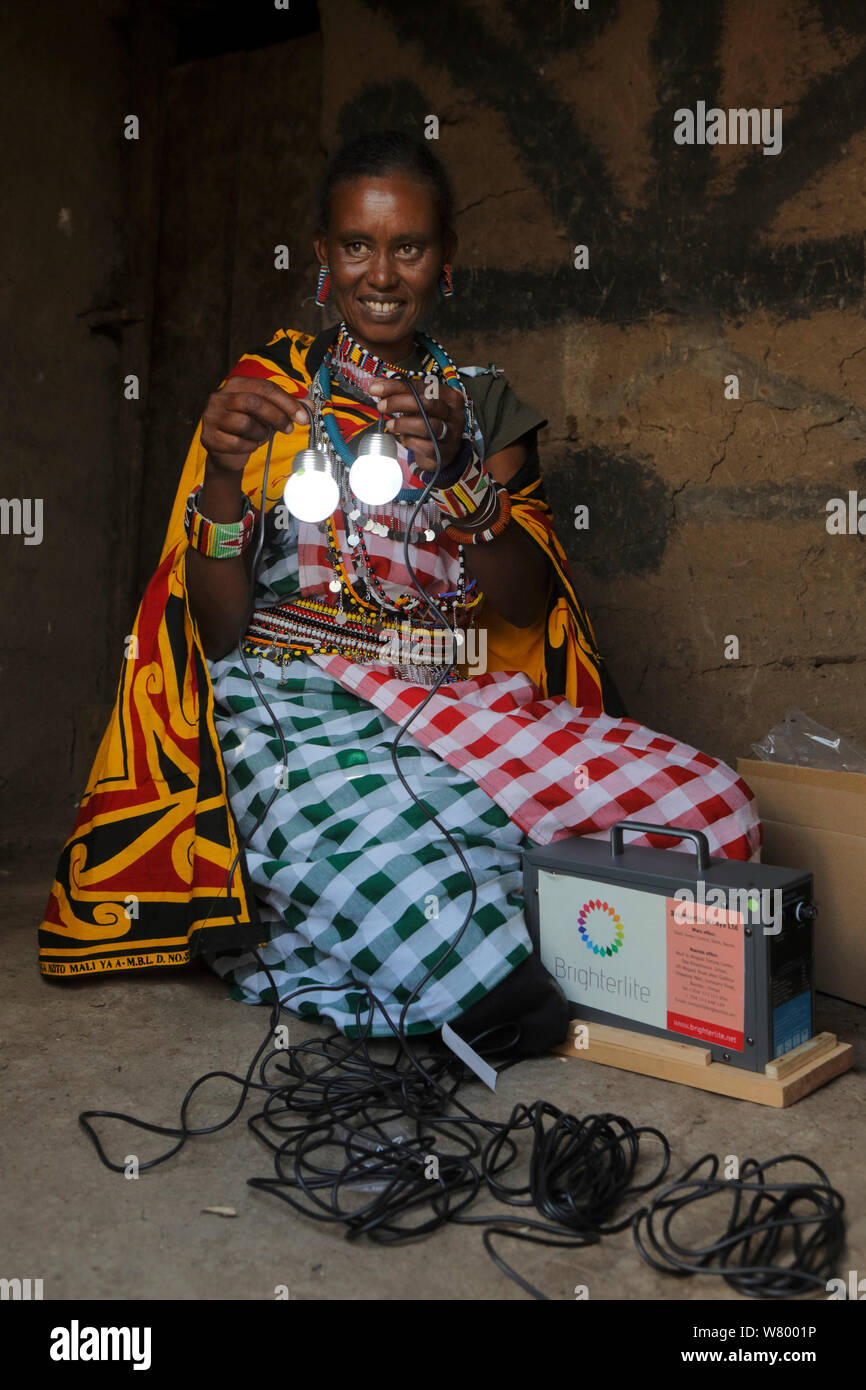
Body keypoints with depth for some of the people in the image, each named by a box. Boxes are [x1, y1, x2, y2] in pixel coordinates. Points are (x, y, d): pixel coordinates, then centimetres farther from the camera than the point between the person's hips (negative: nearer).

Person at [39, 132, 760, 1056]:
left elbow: (526, 607, 0)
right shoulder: (268, 391, 8)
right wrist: (221, 481, -17)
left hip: (469, 703, 4)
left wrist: (461, 473, -18)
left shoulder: (483, 406, 14)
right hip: (301, 696, -4)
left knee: (714, 810, -21)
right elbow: (218, 628, 1)